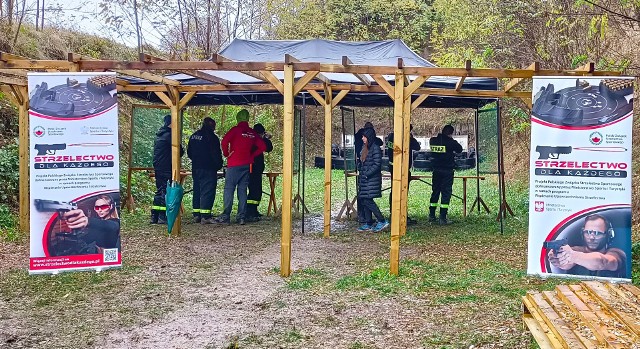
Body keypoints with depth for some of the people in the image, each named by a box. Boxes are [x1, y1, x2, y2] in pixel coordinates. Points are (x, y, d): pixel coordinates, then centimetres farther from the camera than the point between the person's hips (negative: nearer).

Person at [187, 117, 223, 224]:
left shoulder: (193, 136, 13)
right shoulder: (212, 137, -11)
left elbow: (189, 152, 19)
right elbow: (216, 154, -12)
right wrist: (219, 165, 0)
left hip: (196, 168, 8)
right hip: (208, 168, -8)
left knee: (197, 190, 13)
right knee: (207, 191, -7)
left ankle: (196, 215, 14)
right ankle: (205, 216, -12)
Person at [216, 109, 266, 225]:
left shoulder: (235, 129, -5)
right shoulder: (253, 133, 10)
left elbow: (225, 141, -18)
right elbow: (263, 147, 9)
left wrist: (226, 154, -3)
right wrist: (251, 155, 11)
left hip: (234, 164, -5)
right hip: (247, 165, 5)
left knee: (229, 189, -3)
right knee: (242, 190, 8)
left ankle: (226, 216, -9)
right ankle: (241, 217, 5)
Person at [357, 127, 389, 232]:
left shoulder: (375, 148, -13)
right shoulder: (365, 147, 13)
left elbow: (377, 164, -17)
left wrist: (367, 174, -18)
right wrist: (360, 170, 6)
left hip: (372, 179, -9)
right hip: (365, 179, 9)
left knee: (367, 200, -12)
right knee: (362, 200, 9)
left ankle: (382, 221, -4)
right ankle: (369, 223, 16)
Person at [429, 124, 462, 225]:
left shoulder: (433, 140, 2)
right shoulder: (450, 142, -12)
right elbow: (459, 149, 2)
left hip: (436, 170, 5)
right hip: (447, 171, -5)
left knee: (435, 192, 14)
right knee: (446, 193, -1)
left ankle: (432, 216, 17)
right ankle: (443, 218, -5)